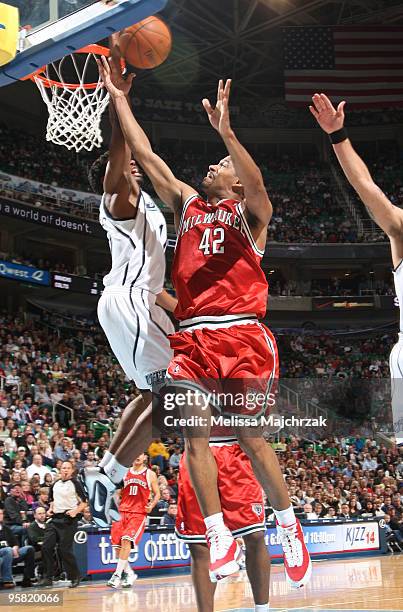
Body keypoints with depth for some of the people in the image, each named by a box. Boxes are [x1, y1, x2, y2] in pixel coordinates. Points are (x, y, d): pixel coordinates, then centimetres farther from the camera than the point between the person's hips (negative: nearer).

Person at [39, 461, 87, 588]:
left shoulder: (75, 484, -5)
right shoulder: (55, 484, 13)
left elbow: (84, 502, -4)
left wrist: (75, 511, -19)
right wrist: (51, 509, 10)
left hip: (68, 519, -6)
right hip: (55, 518, 6)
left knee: (65, 549, -7)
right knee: (47, 547, -2)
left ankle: (75, 577, 8)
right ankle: (48, 578, 6)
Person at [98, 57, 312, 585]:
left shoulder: (248, 211, 8)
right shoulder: (186, 203, 21)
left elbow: (257, 186, -16)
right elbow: (145, 155, 18)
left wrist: (226, 132, -28)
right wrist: (119, 99, 15)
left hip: (242, 335, -4)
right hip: (192, 338, 5)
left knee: (250, 437, -5)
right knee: (194, 434, -7)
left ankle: (289, 527, 12)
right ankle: (220, 537, -1)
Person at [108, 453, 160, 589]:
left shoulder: (150, 474, 5)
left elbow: (157, 494, 10)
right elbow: (118, 492, 21)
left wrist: (151, 505, -7)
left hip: (139, 513, -4)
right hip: (123, 511, 4)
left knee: (126, 540, -19)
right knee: (118, 544, -1)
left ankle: (117, 574, -15)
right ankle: (129, 573, 16)